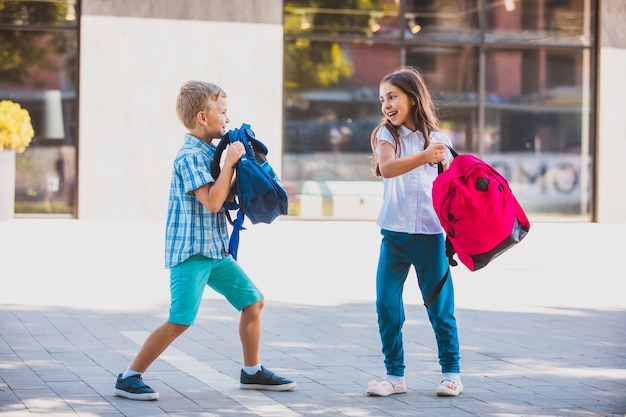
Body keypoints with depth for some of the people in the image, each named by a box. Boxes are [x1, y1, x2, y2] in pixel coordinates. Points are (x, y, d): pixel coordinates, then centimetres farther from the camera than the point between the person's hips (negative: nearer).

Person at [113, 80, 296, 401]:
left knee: (252, 301, 11)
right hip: (190, 252, -9)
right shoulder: (190, 156, -15)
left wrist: (237, 160, 12)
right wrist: (230, 161, -18)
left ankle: (252, 371, 23)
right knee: (180, 320, -15)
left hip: (215, 250, 9)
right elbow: (212, 201, -24)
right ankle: (129, 378, -6)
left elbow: (226, 196, 24)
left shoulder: (210, 152, 14)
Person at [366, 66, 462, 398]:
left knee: (439, 305, 4)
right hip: (394, 233, 1)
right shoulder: (385, 135, 2)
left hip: (430, 233, -1)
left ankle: (451, 372, 18)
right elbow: (387, 168, -18)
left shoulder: (437, 139, 3)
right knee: (386, 304, 0)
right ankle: (394, 374, 12)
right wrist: (424, 157, -33)